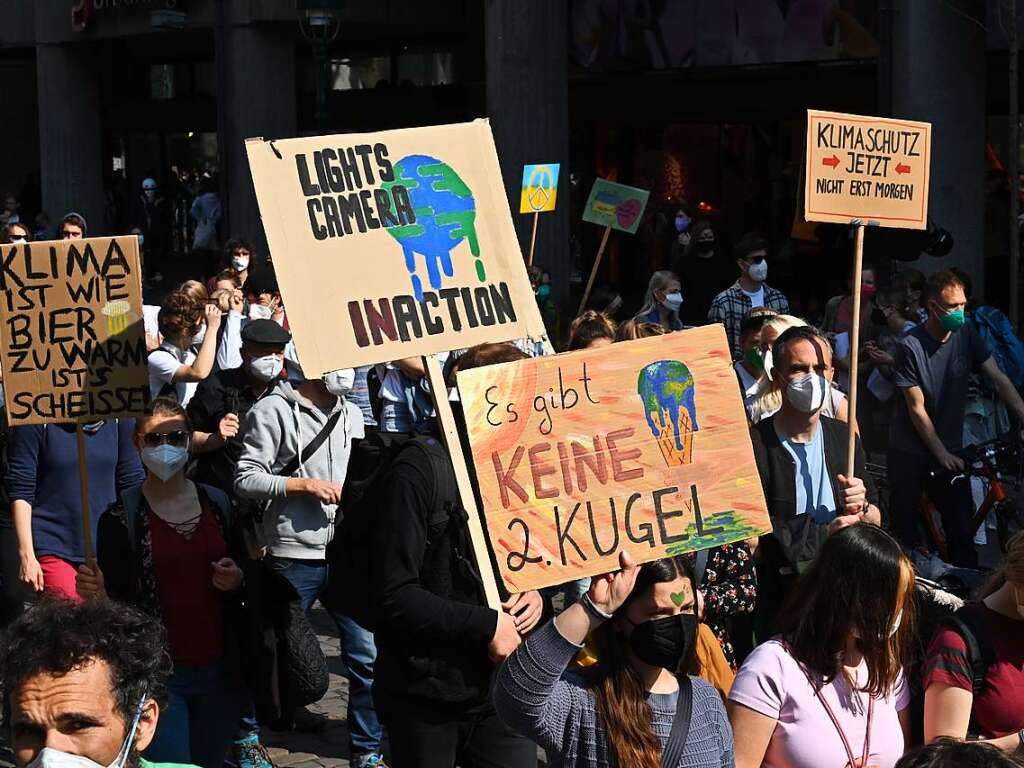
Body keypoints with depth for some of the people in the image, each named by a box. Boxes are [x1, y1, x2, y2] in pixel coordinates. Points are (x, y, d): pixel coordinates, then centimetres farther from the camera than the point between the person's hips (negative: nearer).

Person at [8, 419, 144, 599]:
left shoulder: (119, 416, 2)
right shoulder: (37, 418, -7)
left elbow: (132, 483, 9)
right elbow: (21, 490, -6)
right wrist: (27, 556, -10)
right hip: (54, 549, -3)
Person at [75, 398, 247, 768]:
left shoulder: (217, 503, 5)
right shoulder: (121, 516, -6)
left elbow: (242, 568, 18)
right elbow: (116, 605, -6)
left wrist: (237, 579, -4)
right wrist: (96, 595, -26)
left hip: (218, 669, 4)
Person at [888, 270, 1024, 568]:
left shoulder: (966, 334, -3)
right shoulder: (911, 346, -16)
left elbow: (998, 379, -3)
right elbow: (917, 410, -13)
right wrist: (942, 455, -12)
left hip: (950, 448, 3)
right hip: (911, 451, -3)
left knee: (962, 531, -1)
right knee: (905, 532, 3)